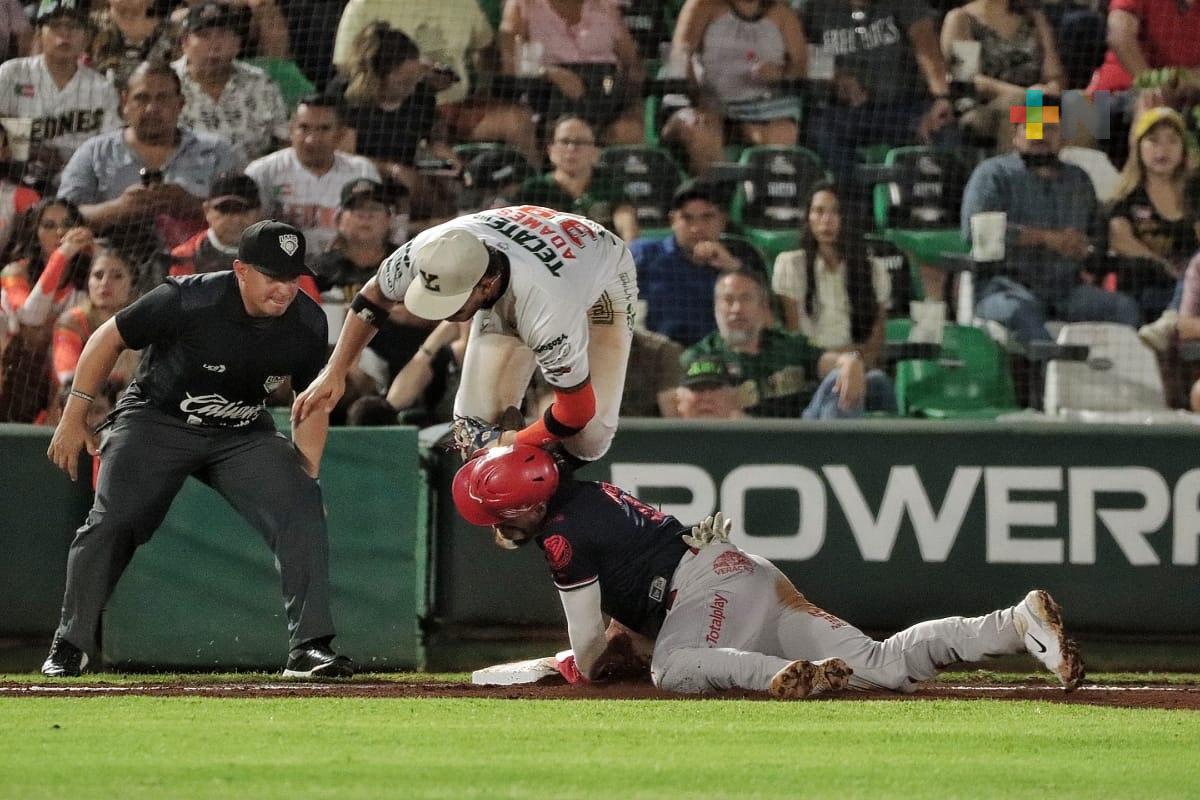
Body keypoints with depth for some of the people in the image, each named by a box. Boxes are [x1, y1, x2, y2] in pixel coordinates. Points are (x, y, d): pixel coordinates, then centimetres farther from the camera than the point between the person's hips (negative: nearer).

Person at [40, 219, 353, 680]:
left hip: (243, 435, 3)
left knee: (302, 509, -18)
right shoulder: (188, 301, -25)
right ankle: (69, 648, 1)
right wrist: (73, 418, -9)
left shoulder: (307, 325, -12)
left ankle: (309, 648, -17)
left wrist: (305, 478, -3)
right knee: (110, 524, -16)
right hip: (155, 419, -3)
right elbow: (109, 338, -11)